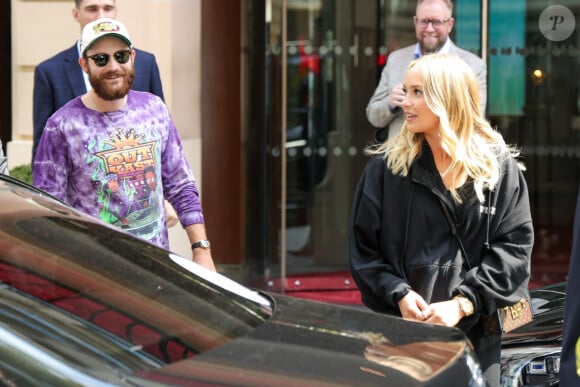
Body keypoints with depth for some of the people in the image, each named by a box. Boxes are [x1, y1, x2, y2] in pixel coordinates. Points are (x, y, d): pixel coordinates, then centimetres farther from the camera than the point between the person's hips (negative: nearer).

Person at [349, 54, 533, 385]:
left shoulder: (499, 167, 2)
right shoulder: (387, 165, 3)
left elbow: (514, 247, -2)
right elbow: (363, 246, 4)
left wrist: (463, 303, -12)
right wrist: (398, 295, -11)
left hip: (475, 334, 0)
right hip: (399, 331, 0)